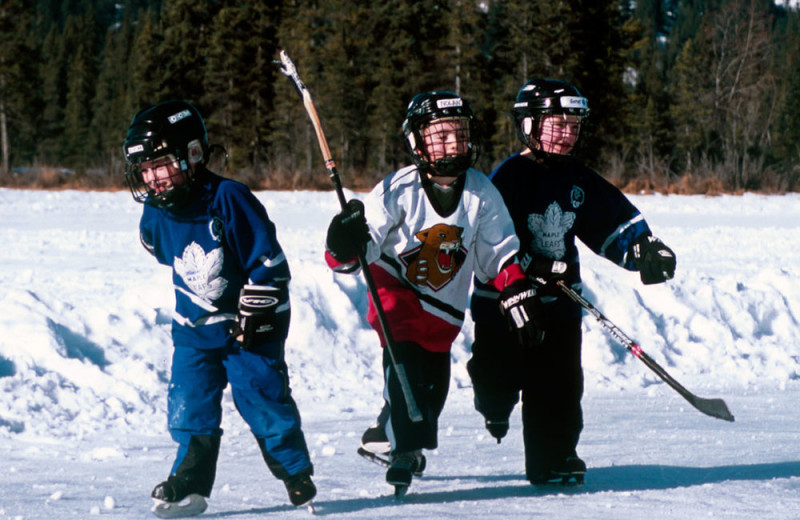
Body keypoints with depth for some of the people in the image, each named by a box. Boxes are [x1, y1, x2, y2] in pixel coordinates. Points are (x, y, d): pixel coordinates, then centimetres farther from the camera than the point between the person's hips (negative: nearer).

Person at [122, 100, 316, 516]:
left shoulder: (228, 199, -21)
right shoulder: (155, 216, -3)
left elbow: (267, 258, -17)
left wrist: (255, 314, -16)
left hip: (250, 324, -5)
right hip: (194, 325, 5)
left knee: (261, 396, -2)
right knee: (189, 402, -4)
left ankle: (296, 472, 16)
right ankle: (189, 481, 5)